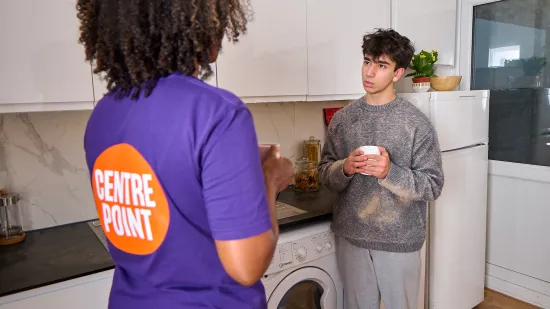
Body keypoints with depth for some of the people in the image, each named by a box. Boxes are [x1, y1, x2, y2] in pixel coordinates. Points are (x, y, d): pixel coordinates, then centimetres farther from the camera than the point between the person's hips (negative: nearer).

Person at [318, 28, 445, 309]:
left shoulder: (416, 122, -9)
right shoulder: (342, 118, 0)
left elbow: (433, 185, -9)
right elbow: (325, 172, 3)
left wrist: (390, 173, -25)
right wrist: (345, 168, -19)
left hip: (399, 241, -2)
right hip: (351, 237, 3)